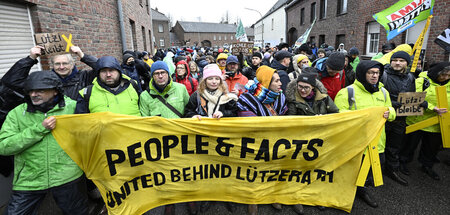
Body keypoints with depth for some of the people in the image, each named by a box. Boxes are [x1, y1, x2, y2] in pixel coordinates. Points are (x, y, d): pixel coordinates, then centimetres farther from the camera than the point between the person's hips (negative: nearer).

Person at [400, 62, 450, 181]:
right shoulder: (422, 81, -13)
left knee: (433, 145, 18)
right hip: (418, 120, -5)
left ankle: (427, 166, 39)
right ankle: (403, 161, 30)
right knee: (411, 143, 10)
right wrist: (432, 108, -29)